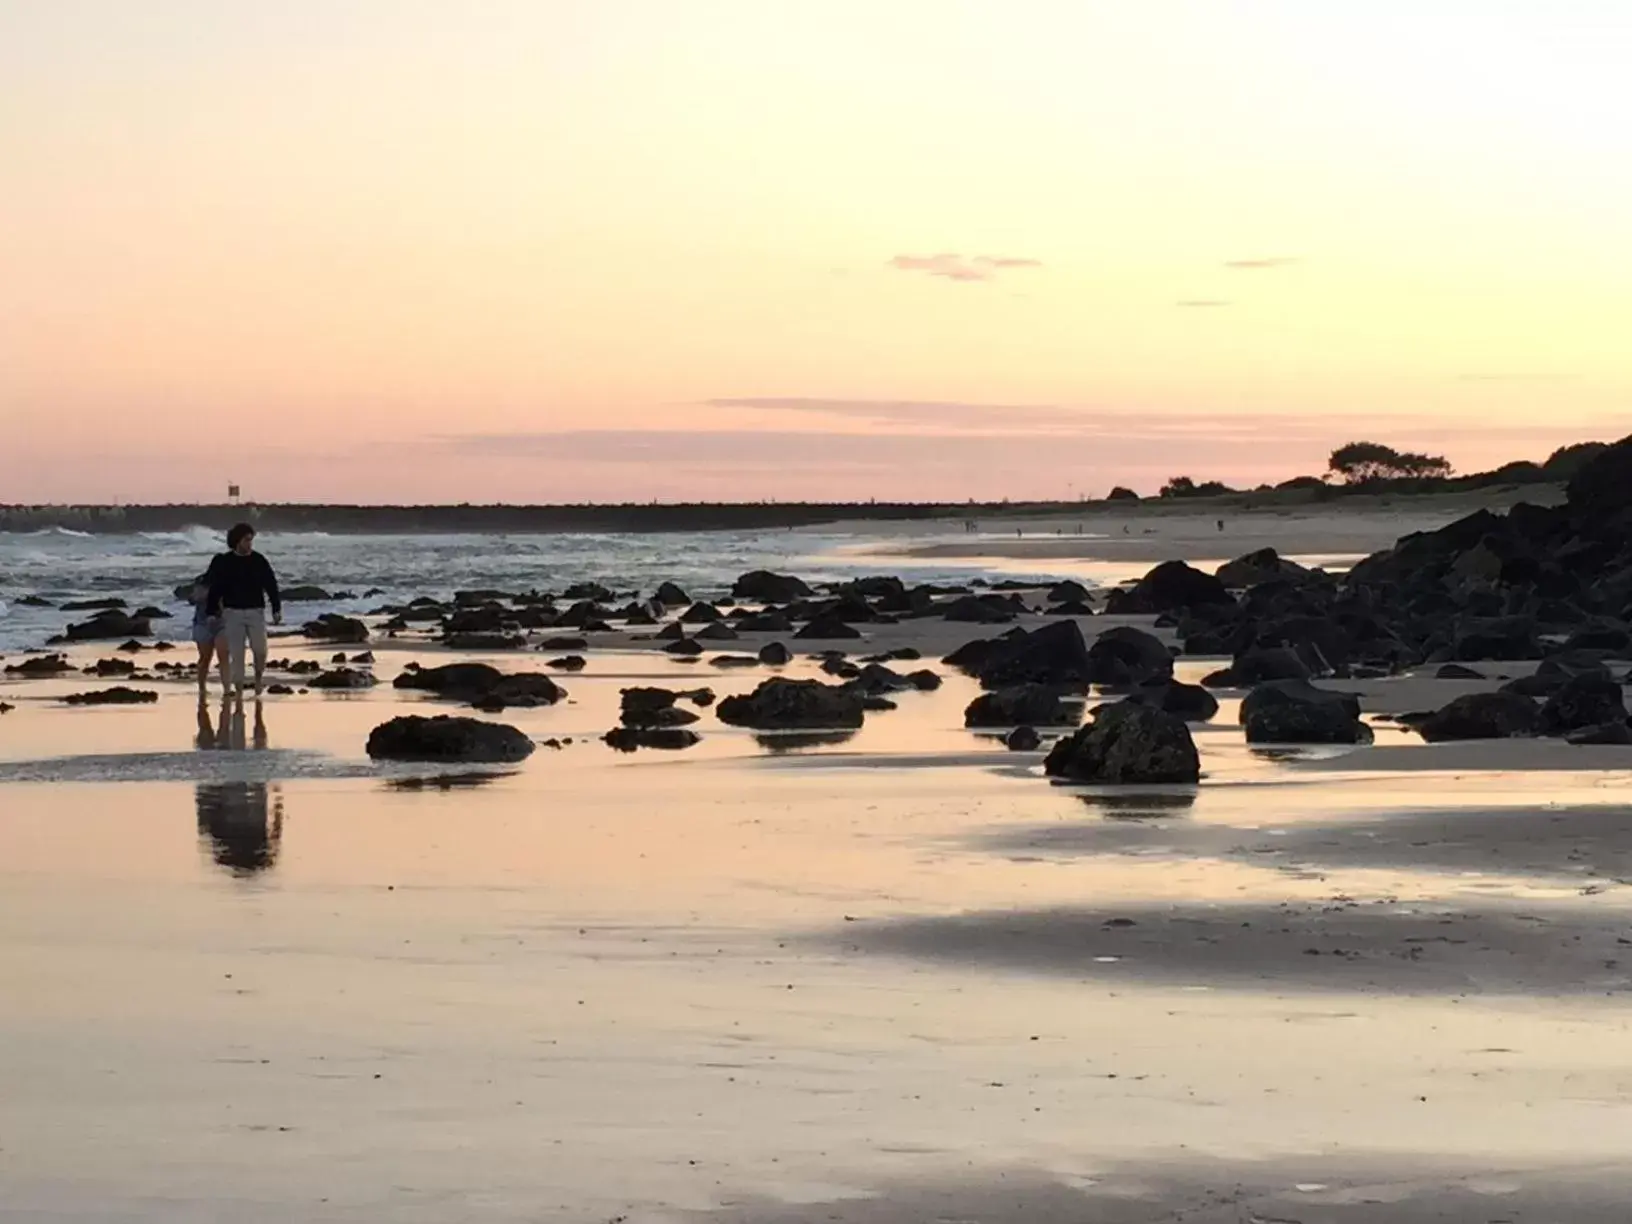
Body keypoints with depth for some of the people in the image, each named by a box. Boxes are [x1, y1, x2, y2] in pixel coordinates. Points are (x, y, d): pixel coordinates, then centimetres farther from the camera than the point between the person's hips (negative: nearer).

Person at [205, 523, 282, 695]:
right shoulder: (224, 562, -2)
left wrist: (277, 609, -8)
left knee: (260, 650, -10)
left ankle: (258, 678, 19)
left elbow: (271, 586, 1)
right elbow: (215, 589, 2)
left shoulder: (259, 561, 0)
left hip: (256, 612, 1)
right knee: (236, 654, -4)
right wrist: (211, 612, -3)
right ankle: (239, 691, 5)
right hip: (233, 613, -1)